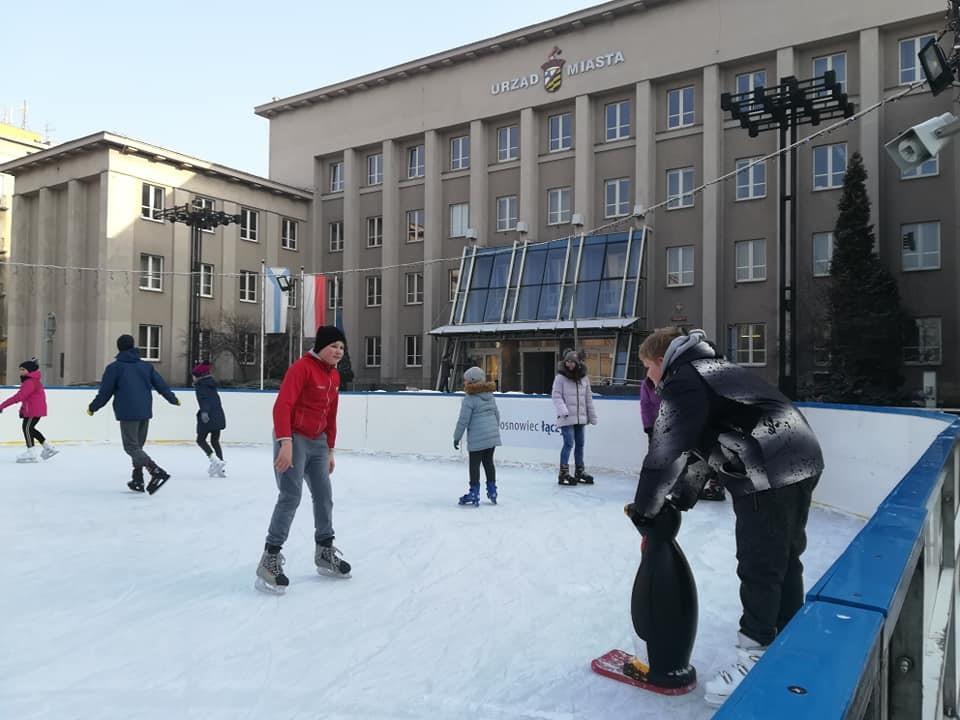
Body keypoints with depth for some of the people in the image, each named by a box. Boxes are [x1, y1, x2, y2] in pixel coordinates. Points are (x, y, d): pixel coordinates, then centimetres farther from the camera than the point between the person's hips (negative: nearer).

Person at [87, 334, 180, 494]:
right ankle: (138, 481, 16)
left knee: (131, 447, -5)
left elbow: (105, 392, -1)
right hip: (145, 412, 6)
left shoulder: (114, 367, -2)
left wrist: (92, 407, 14)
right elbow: (161, 384, 12)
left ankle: (157, 471, -24)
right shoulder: (145, 366, 11)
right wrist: (173, 399, 27)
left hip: (128, 413, -5)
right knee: (138, 446, 16)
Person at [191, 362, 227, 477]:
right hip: (218, 416, 8)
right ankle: (221, 468, 8)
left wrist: (204, 412, -33)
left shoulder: (200, 385, -4)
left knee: (200, 440, 3)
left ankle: (215, 461, -13)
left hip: (208, 417, -7)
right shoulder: (211, 384, 18)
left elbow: (203, 399, -20)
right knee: (215, 441, 13)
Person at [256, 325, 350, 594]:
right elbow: (282, 406, -25)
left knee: (324, 496, 12)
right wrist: (285, 442, -34)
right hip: (293, 439, -8)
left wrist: (330, 450, 19)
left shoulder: (334, 376, 10)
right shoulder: (302, 368, -16)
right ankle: (270, 559, -5)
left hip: (317, 442, 9)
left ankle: (325, 553, 28)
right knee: (291, 497, -14)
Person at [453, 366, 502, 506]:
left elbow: (463, 420, -13)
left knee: (474, 464, 2)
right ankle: (492, 491, 20)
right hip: (492, 435, 7)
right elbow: (497, 414, 17)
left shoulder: (469, 399, -13)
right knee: (488, 462, 16)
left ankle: (474, 493, 5)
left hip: (477, 438, -7)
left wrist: (457, 437, -4)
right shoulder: (489, 395, 10)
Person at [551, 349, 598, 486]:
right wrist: (563, 411, -22)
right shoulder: (560, 377, -6)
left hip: (580, 418, 5)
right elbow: (556, 396, -9)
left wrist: (592, 416, 13)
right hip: (566, 418, -5)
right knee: (569, 443, -10)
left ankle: (580, 471, 25)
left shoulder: (584, 378, 8)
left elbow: (588, 398, 13)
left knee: (580, 444, 13)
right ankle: (563, 473, -2)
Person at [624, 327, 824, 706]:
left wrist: (644, 508, -1)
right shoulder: (713, 368, 25)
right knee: (785, 557, 20)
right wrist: (682, 497, 25)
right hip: (803, 460, 10)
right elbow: (698, 441, 26)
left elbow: (667, 451, -11)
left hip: (769, 474, -10)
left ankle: (755, 660, 7)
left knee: (759, 565, -2)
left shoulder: (681, 382, -6)